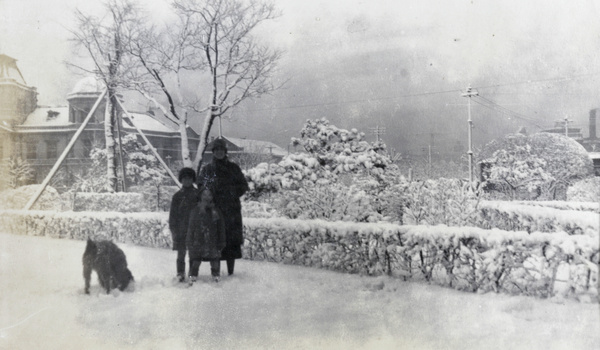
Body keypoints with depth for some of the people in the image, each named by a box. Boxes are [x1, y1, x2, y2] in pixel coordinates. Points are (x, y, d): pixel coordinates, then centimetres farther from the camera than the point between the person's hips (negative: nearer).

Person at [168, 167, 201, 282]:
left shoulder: (198, 194, 4)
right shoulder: (177, 196, 4)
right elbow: (173, 214, 5)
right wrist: (173, 230, -2)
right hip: (181, 231, 0)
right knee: (181, 253, 2)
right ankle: (180, 274, 9)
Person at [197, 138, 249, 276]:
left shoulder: (233, 168, 10)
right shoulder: (206, 170, 11)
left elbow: (244, 186, 12)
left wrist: (232, 191, -4)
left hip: (231, 210, 0)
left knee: (232, 241, -3)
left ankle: (231, 272, 5)